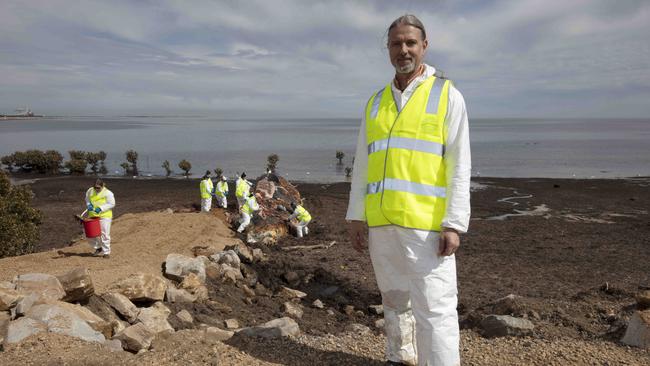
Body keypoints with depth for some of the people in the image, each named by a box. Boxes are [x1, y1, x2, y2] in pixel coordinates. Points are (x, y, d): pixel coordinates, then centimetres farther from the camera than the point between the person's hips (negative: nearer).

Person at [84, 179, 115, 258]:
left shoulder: (108, 193, -11)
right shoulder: (90, 191, 4)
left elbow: (112, 204, -10)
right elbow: (87, 199, 19)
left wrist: (101, 208, -21)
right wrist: (88, 205, -4)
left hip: (104, 216, -5)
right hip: (92, 216, 5)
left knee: (104, 234, -6)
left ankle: (106, 252, 4)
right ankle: (98, 248, 29)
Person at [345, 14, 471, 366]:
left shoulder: (447, 95, 0)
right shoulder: (376, 102, 14)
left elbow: (459, 166, -6)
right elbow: (362, 164, 14)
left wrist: (454, 224, -14)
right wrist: (355, 216, 9)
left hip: (426, 224, -5)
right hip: (381, 221, 5)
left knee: (434, 307, -5)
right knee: (394, 299, 17)